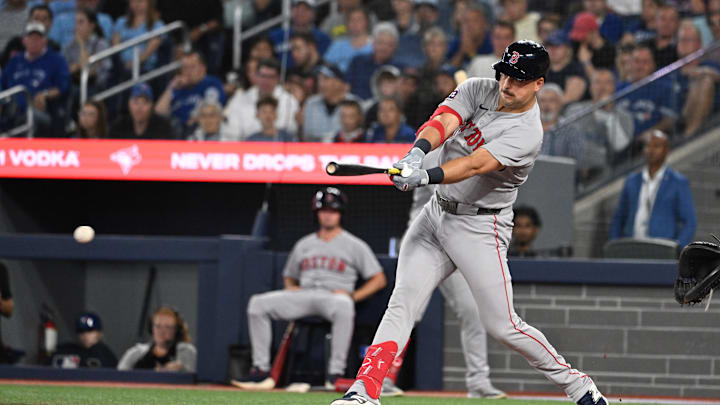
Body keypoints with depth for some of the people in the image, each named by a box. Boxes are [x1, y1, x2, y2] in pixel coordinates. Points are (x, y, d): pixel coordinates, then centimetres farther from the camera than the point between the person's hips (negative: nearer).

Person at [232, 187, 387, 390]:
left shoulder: (354, 245, 11)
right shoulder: (304, 245, 23)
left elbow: (379, 280, 6)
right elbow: (289, 276, 33)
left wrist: (352, 295, -9)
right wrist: (291, 287, 7)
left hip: (334, 295, -4)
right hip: (303, 295, 4)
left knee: (343, 305, -44)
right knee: (258, 303, -19)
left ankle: (335, 374, -42)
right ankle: (261, 370, -20)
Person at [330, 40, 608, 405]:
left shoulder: (526, 133, -17)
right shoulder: (477, 90, 1)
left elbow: (475, 165, -31)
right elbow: (443, 123, -16)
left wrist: (426, 177, -46)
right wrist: (418, 152, -38)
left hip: (480, 228, -5)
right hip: (436, 213, 5)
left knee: (501, 326, -6)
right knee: (402, 302, -9)